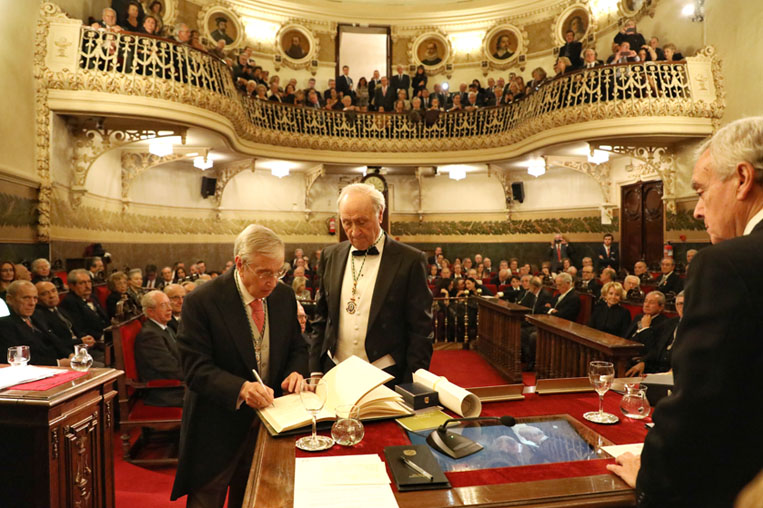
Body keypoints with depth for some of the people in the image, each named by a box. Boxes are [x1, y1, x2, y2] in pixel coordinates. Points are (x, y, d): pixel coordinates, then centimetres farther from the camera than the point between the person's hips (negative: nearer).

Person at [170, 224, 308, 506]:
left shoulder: (284, 296, -3)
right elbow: (196, 369, -20)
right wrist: (241, 388, -35)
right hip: (218, 430, -4)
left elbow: (297, 347, 7)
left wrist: (295, 372, -15)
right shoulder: (201, 301, -18)